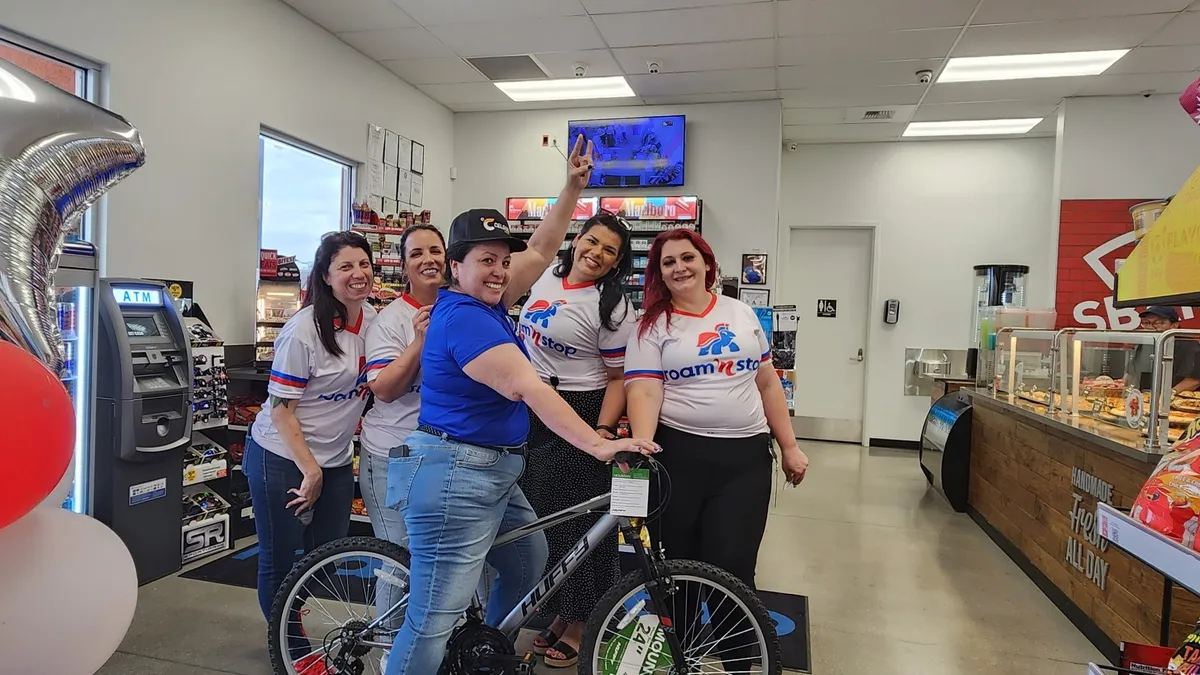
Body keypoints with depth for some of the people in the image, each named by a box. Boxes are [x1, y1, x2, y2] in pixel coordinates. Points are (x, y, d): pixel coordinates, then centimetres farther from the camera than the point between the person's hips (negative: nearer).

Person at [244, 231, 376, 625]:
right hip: (282, 459, -6)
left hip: (337, 460, 6)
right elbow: (280, 408, -17)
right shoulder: (305, 329, -19)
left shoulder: (372, 320, -1)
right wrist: (310, 471, -17)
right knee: (280, 561, 7)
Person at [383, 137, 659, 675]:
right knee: (434, 619, -5)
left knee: (530, 564, 25)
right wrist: (598, 444, -31)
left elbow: (540, 250, 16)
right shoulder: (464, 317, -20)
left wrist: (573, 188, 11)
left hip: (493, 473, 11)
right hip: (454, 476, -11)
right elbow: (527, 388, -28)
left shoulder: (485, 303, 8)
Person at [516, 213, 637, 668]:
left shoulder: (612, 307, -13)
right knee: (534, 512, 16)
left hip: (577, 419, -7)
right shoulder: (547, 277, 7)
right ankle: (557, 613, 36)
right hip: (529, 413, 8)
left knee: (575, 520, 3)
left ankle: (579, 624, 22)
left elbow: (619, 377, -15)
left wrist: (603, 431, -23)